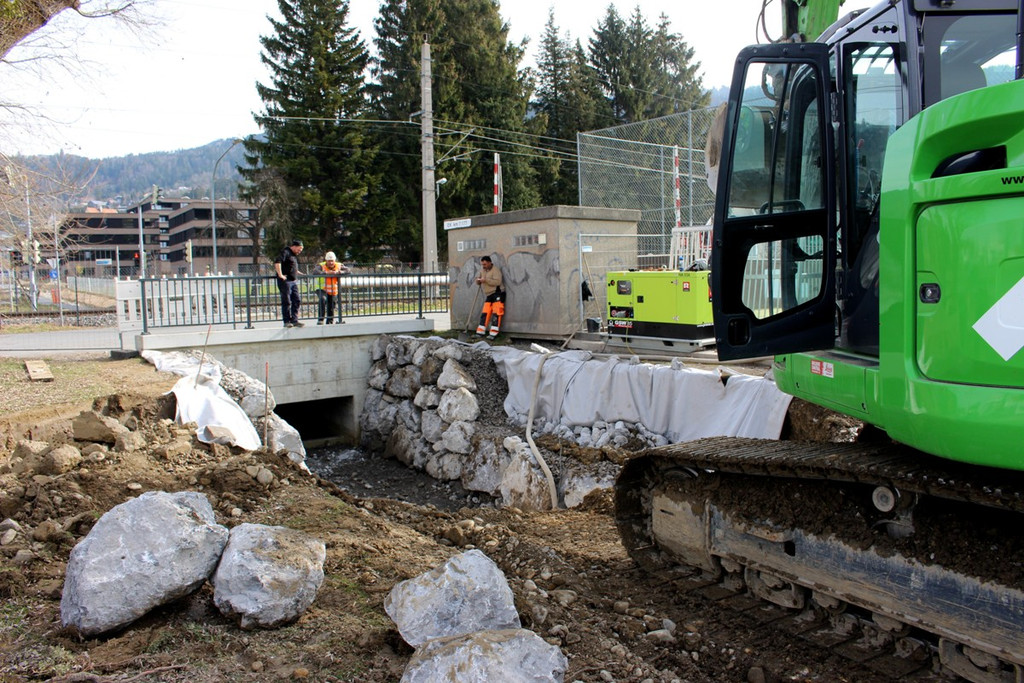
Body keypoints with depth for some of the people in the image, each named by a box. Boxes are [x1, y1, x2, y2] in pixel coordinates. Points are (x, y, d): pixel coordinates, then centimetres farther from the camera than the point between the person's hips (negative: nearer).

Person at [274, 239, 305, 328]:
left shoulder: (294, 255, 20)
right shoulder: (285, 252, -10)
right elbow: (277, 262, -26)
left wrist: (298, 273, 24)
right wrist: (280, 275, -27)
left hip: (294, 281, 9)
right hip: (285, 281, -9)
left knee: (296, 301, 4)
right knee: (287, 302, -4)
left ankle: (294, 320, 6)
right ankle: (287, 321, 1)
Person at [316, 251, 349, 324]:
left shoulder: (339, 266, 0)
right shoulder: (321, 266, -8)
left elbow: (347, 270, -14)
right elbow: (315, 272, -27)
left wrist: (338, 272, -32)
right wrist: (326, 272, -40)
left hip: (334, 291, 4)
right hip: (322, 289, -4)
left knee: (331, 308, 10)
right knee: (323, 300, -31)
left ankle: (329, 322, 30)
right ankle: (320, 319, -27)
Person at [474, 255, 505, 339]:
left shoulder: (495, 271, -10)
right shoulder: (482, 271, 15)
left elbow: (497, 282, -24)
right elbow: (479, 283, 21)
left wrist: (486, 280, -26)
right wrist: (478, 280, -4)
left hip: (497, 294, -8)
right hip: (488, 295, 8)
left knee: (496, 314, -9)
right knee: (485, 313, 6)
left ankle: (493, 334, -9)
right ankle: (480, 332, 9)